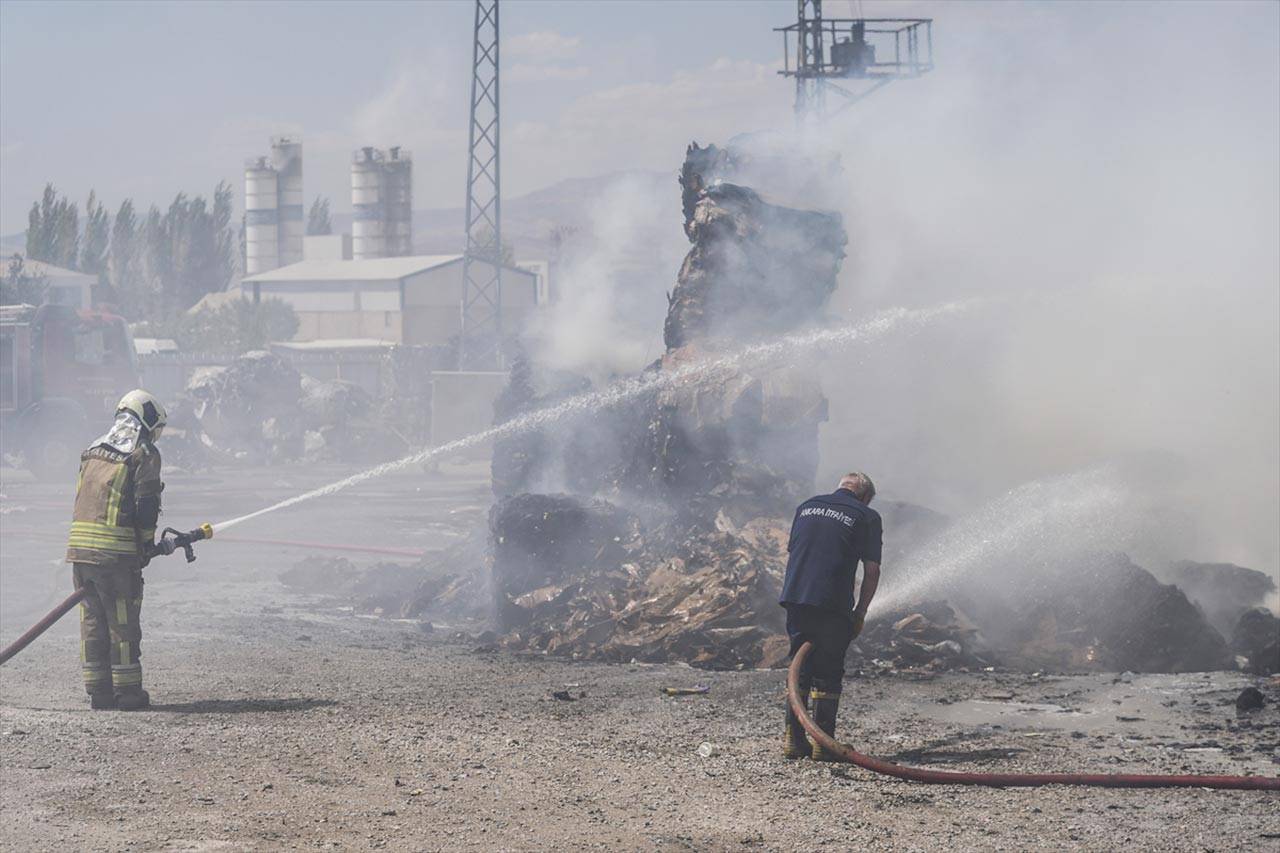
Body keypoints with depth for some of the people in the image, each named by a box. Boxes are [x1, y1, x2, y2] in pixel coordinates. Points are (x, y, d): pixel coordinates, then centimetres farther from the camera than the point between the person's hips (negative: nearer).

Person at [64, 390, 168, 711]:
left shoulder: (93, 450, 18)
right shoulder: (144, 454, -4)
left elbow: (84, 500, 18)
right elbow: (146, 505, -11)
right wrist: (147, 543, 2)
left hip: (80, 544, 6)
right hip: (116, 550, -6)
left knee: (92, 620, 12)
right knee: (123, 622, 1)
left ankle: (98, 691, 14)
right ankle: (128, 692, 5)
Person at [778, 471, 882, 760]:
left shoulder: (807, 506, 20)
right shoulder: (867, 517, 5)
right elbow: (872, 570, 1)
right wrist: (861, 613, 9)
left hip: (794, 598, 4)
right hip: (833, 606, -4)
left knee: (799, 669, 14)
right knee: (828, 674, 4)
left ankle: (794, 739, 13)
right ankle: (822, 744, 2)